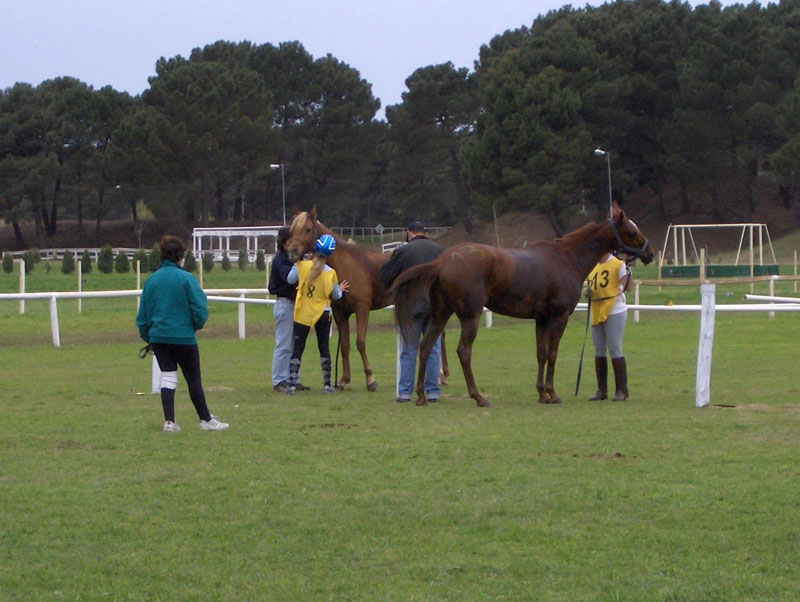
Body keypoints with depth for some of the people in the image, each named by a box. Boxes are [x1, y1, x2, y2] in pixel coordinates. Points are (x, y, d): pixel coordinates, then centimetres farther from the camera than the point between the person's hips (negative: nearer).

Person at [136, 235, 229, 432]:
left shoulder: (151, 280, 5)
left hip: (158, 336, 4)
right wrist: (197, 325, 10)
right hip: (183, 337, -4)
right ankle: (206, 419, 13)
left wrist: (147, 337, 21)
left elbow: (142, 314, 11)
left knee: (167, 377, 9)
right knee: (194, 379, 6)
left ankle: (169, 421, 3)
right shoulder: (186, 278, -10)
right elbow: (199, 309, -11)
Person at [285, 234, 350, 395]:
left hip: (302, 313, 0)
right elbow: (335, 295, 0)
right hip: (323, 314, 0)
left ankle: (292, 384, 0)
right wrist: (340, 290, 22)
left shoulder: (301, 266, -14)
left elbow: (290, 280, 2)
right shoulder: (331, 273, -11)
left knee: (297, 348, 5)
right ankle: (327, 384, 12)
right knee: (324, 348, 11)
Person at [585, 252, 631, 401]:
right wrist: (588, 291, 1)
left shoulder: (618, 265, -9)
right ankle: (602, 390, 18)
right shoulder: (593, 266, 12)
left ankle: (622, 390, 3)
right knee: (599, 351, 10)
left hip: (614, 312, -7)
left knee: (615, 350, -5)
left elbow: (626, 284, -8)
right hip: (596, 313, 7)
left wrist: (621, 288, -25)